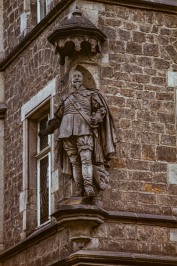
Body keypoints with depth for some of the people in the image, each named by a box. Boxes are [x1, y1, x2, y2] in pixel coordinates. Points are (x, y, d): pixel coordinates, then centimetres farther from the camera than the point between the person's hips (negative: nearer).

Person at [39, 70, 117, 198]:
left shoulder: (91, 94, 15)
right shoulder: (66, 98, 26)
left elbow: (101, 109, 5)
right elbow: (58, 116, 32)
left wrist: (95, 118, -15)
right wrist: (47, 130, 31)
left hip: (83, 128, -4)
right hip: (67, 130, 4)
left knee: (86, 157, -18)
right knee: (74, 161, -5)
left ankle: (88, 187, -28)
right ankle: (79, 190, -9)